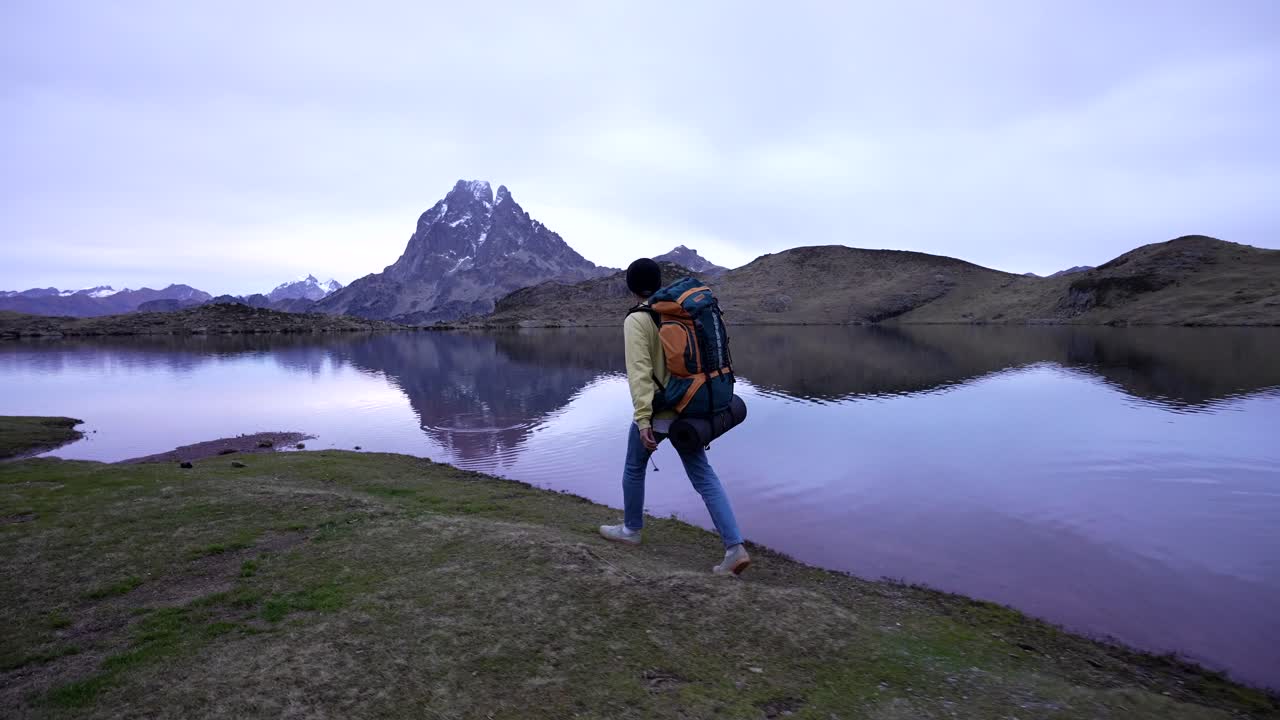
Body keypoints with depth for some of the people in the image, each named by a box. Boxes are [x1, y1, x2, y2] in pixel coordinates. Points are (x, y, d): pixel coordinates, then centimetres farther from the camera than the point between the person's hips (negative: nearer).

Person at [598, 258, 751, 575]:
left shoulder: (636, 321, -12)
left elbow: (639, 371, -21)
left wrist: (643, 419, -24)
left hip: (656, 412, -6)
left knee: (634, 468, 19)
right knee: (704, 477, 6)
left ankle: (631, 529, 36)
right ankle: (735, 548, -1)